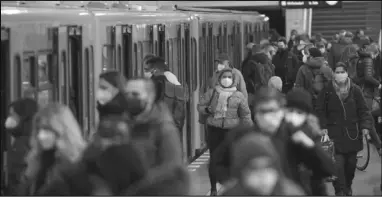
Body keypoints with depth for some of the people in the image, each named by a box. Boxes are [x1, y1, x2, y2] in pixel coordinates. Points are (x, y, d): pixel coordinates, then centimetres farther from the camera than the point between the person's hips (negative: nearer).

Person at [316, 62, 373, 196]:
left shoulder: (355, 90, 0)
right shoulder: (327, 91, -3)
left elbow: (363, 110, 4)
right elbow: (320, 111, 3)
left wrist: (365, 126, -6)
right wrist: (323, 126, -5)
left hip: (352, 133, 2)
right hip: (335, 133, -2)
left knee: (351, 162, 10)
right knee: (337, 162, -11)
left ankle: (348, 186, 31)